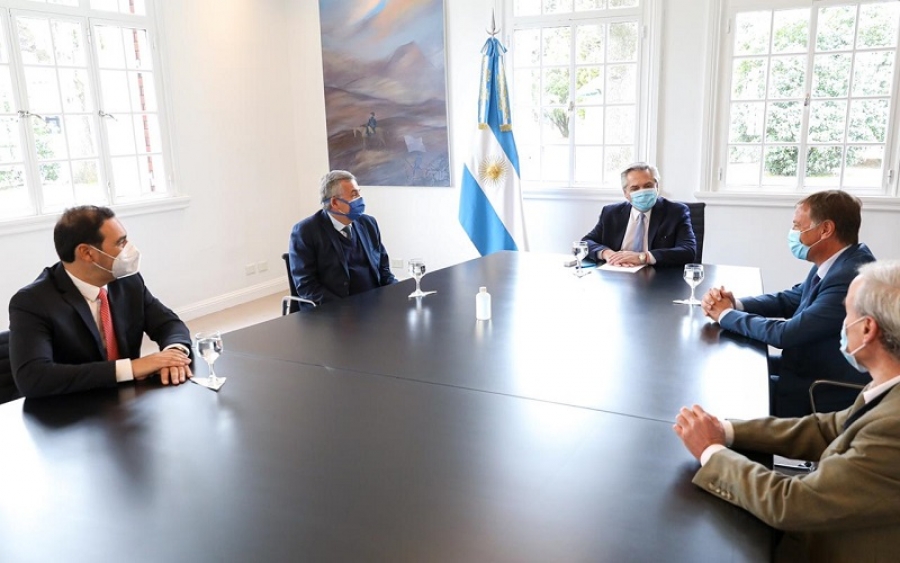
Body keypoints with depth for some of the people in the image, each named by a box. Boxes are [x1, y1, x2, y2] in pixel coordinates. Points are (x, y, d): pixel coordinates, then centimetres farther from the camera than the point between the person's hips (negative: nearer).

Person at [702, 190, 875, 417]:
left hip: (829, 395, -8)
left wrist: (726, 315, -14)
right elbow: (789, 299, 11)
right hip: (812, 367, 8)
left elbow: (784, 334, -28)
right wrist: (735, 304, -8)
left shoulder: (851, 278, -29)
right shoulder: (835, 264, 1)